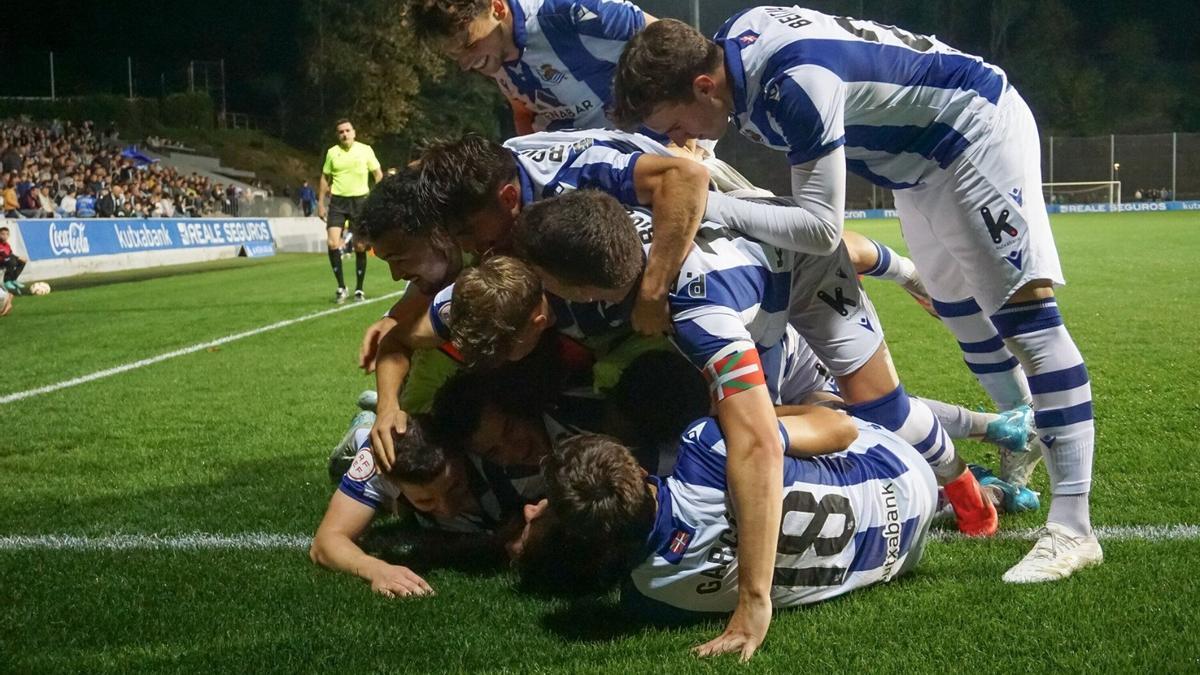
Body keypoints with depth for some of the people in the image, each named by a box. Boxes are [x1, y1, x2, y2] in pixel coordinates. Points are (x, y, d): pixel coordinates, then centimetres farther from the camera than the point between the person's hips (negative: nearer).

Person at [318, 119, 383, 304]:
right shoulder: (332, 152, 4)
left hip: (360, 200, -1)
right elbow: (325, 178, 14)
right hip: (338, 201, 1)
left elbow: (378, 174, 4)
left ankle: (359, 290, 14)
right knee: (332, 243, -14)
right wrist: (320, 203, 10)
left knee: (360, 247, 1)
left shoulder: (365, 150, 0)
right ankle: (341, 287, -2)